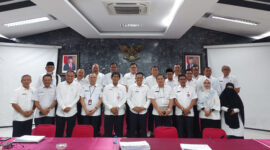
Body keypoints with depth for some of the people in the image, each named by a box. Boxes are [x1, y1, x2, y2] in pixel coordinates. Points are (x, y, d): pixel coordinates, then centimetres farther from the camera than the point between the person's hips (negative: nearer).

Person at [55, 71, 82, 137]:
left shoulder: (77, 85, 3)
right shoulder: (60, 85, 6)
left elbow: (77, 97, -1)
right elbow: (58, 97, 0)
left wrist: (69, 107, -11)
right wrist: (63, 107, -11)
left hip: (72, 112, -1)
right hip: (60, 112, 1)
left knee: (69, 132, 6)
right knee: (59, 132, 6)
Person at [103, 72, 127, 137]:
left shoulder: (123, 87, 7)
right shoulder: (106, 87, 6)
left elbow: (124, 99, 0)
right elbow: (104, 99, 0)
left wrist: (117, 107, -11)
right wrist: (111, 108, -11)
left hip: (119, 112, 0)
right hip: (108, 112, 0)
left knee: (119, 131, 5)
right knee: (108, 131, 3)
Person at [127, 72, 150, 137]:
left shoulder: (146, 87, 4)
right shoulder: (131, 87, 3)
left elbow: (149, 99, 5)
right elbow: (128, 98, 3)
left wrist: (144, 107, -7)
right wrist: (133, 107, -8)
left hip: (143, 112, 1)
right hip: (133, 112, 0)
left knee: (143, 129, 7)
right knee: (132, 129, 5)